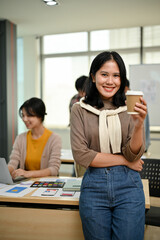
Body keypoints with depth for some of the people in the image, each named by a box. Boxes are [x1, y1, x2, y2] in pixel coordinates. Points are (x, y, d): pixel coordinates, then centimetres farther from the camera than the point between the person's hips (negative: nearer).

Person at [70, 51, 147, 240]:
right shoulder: (80, 110, -2)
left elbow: (134, 154, -5)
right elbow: (80, 155, -9)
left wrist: (139, 124, -22)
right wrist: (124, 160, -8)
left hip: (128, 185, 1)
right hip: (94, 186, 0)